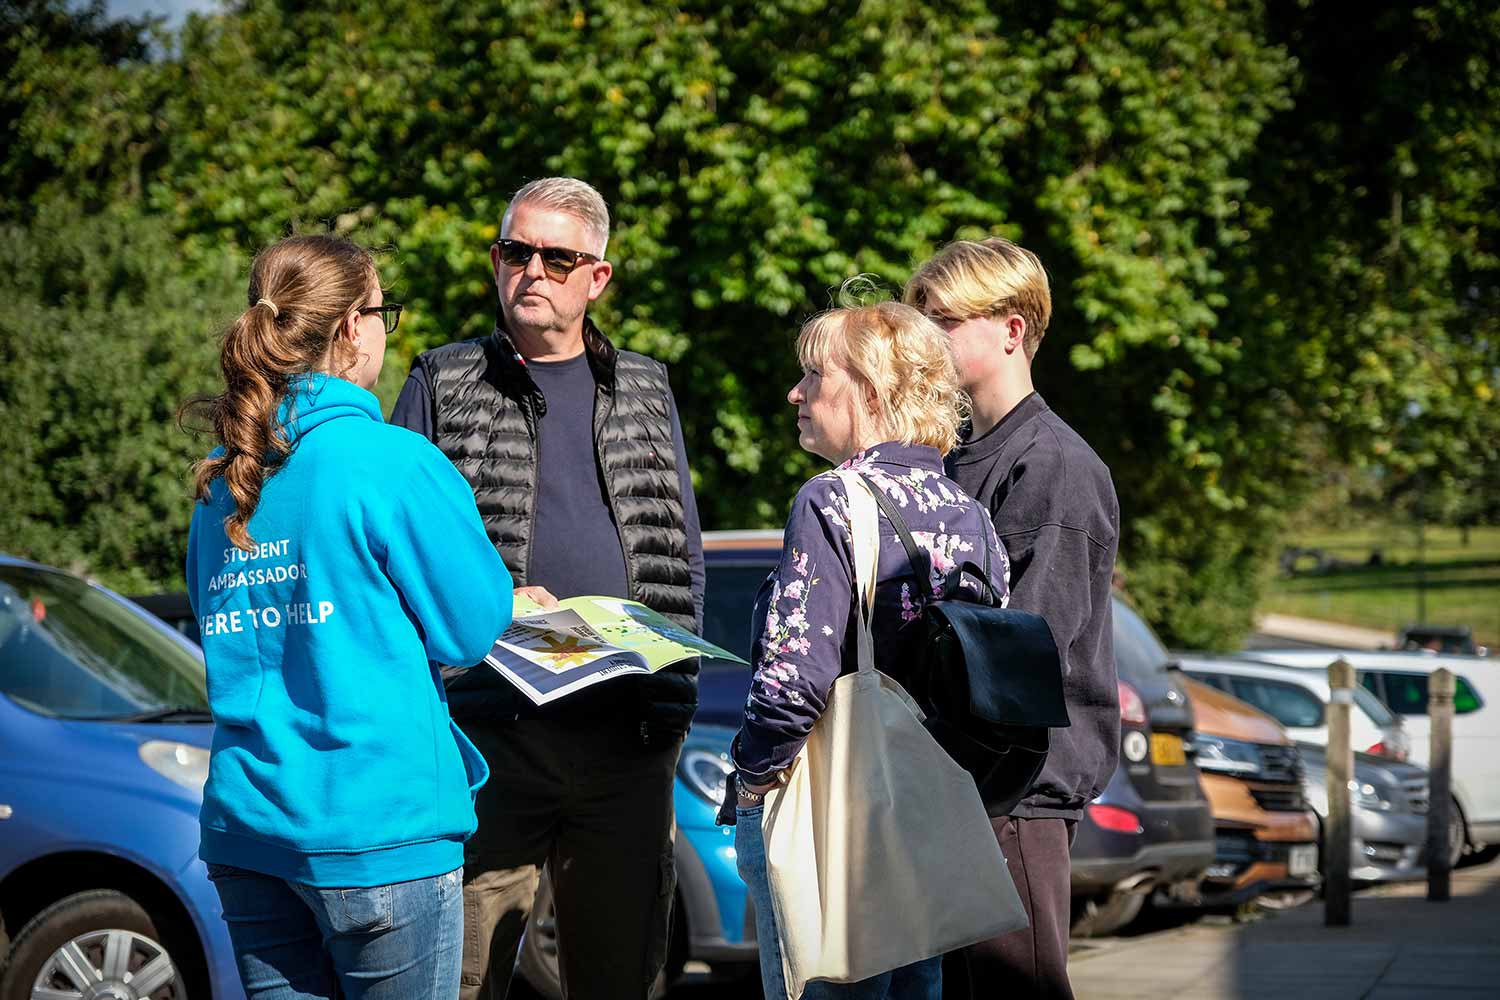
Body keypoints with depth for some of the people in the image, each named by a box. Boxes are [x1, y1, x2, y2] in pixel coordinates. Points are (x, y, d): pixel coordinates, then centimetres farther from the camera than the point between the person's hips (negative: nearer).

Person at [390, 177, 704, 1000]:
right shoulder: (443, 385, 8)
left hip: (627, 736, 3)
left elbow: (682, 556, 16)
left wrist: (673, 691, 3)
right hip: (488, 727, -3)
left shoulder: (645, 391, 16)